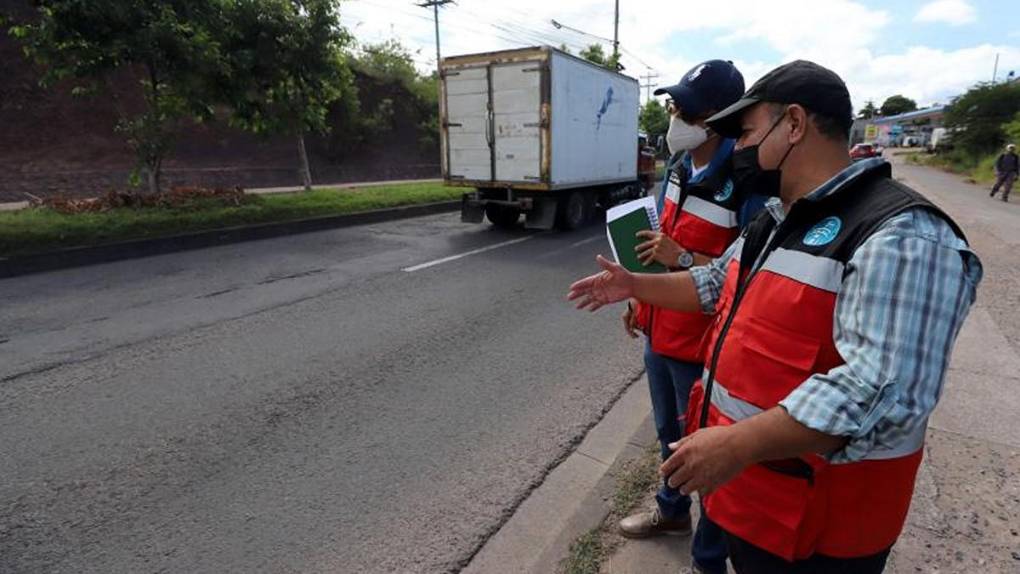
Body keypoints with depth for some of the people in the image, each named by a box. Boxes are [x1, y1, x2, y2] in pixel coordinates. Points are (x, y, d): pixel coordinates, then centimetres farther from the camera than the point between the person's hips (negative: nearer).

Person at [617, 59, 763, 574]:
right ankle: (672, 509, 51)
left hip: (703, 344, -8)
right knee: (669, 433, 26)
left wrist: (683, 259, -26)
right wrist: (642, 296, 16)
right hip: (660, 332, 8)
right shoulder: (679, 167, 4)